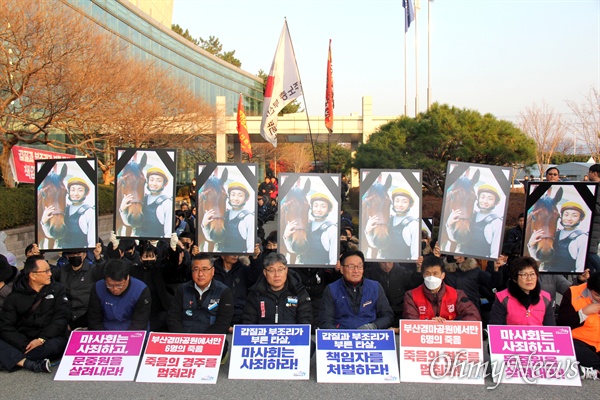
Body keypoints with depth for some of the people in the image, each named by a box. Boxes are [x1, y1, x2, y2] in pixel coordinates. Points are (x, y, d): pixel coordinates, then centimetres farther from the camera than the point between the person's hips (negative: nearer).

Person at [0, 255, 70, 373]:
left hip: (48, 339, -1)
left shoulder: (57, 289, 5)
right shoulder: (15, 296, 4)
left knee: (54, 345, -35)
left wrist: (42, 339, -19)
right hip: (21, 341, 1)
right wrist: (25, 345, -21)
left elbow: (61, 318, -4)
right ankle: (32, 365, -40)